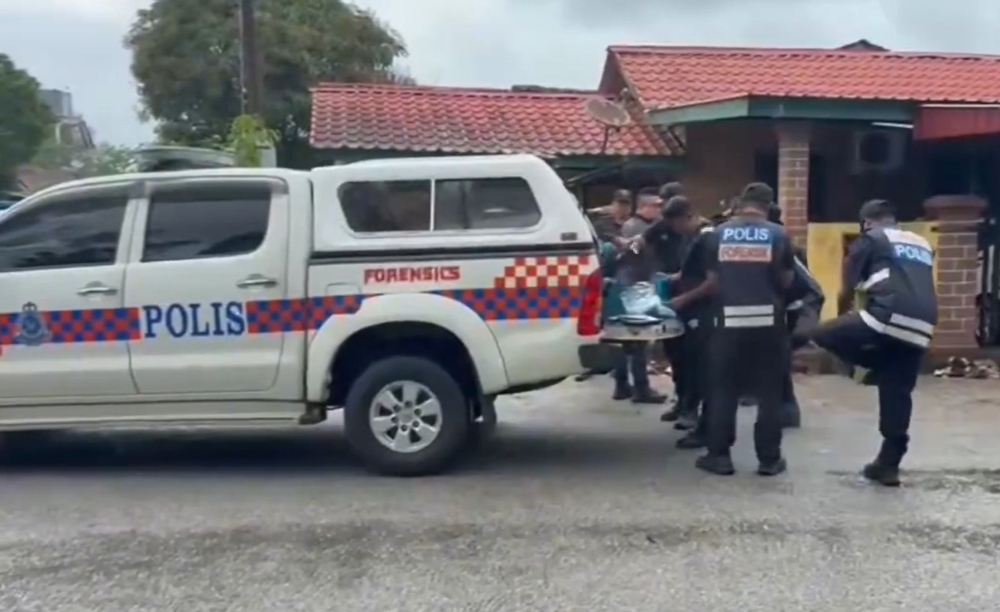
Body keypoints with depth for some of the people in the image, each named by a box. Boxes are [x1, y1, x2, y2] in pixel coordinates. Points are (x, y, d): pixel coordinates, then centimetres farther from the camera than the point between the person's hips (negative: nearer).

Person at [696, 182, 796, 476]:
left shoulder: (718, 234, 2)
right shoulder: (778, 235, -1)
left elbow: (712, 280, 6)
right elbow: (787, 280, 5)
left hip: (729, 321, 1)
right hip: (768, 322, -1)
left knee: (723, 391, 8)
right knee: (769, 393, 8)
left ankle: (719, 456, 12)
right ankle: (769, 458, 13)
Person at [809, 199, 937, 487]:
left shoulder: (869, 240, 12)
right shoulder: (922, 244, 28)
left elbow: (847, 291, 14)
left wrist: (843, 320, 32)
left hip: (888, 317, -7)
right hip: (920, 329, 7)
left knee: (823, 335, 9)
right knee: (898, 394, 13)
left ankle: (877, 366, 3)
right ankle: (889, 464, 18)